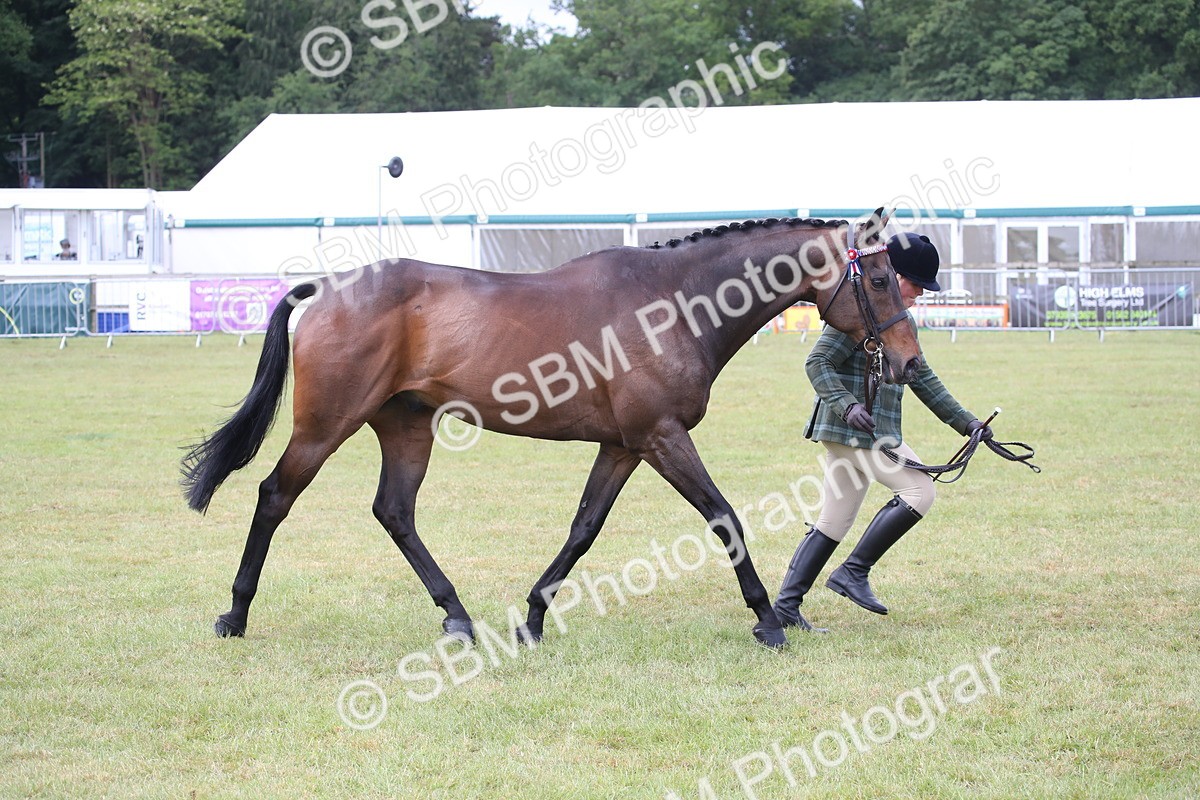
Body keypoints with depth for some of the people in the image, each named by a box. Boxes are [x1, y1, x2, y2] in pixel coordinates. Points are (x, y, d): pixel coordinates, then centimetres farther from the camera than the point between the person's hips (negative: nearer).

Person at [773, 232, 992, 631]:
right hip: (854, 430, -10)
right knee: (919, 490, -11)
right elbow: (818, 363, -17)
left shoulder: (903, 321, 18)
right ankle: (854, 572, -7)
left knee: (835, 521, 9)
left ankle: (786, 603, 9)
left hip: (874, 430, 10)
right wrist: (847, 405, -31)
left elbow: (922, 379, 25)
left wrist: (965, 421, 20)